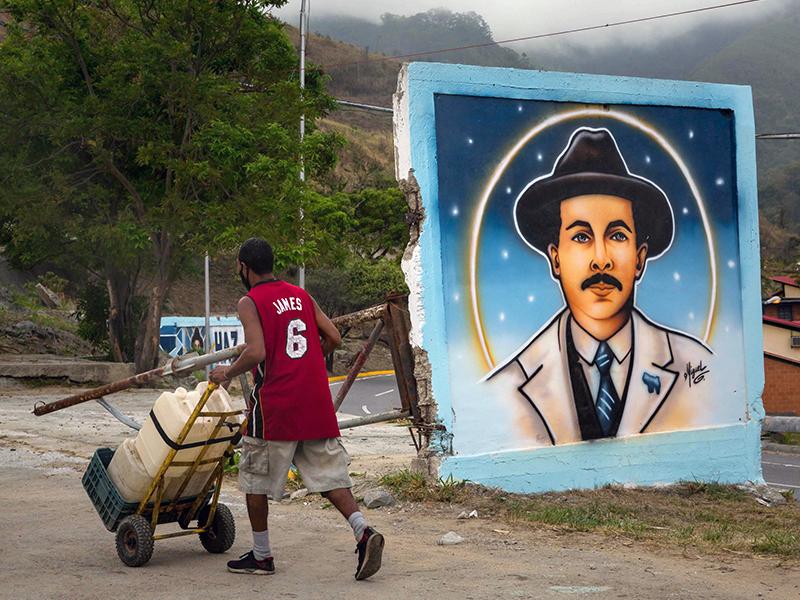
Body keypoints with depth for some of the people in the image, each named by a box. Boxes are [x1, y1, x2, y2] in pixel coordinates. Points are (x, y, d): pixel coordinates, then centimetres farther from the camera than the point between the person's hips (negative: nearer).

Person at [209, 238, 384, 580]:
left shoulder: (250, 302, -6)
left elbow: (256, 352, -18)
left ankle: (261, 556, 17)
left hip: (276, 404, -5)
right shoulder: (301, 295, 13)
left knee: (256, 480, 10)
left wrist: (228, 373, -2)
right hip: (316, 402, 5)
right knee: (328, 474, 6)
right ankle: (363, 532, -15)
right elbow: (334, 338, 9)